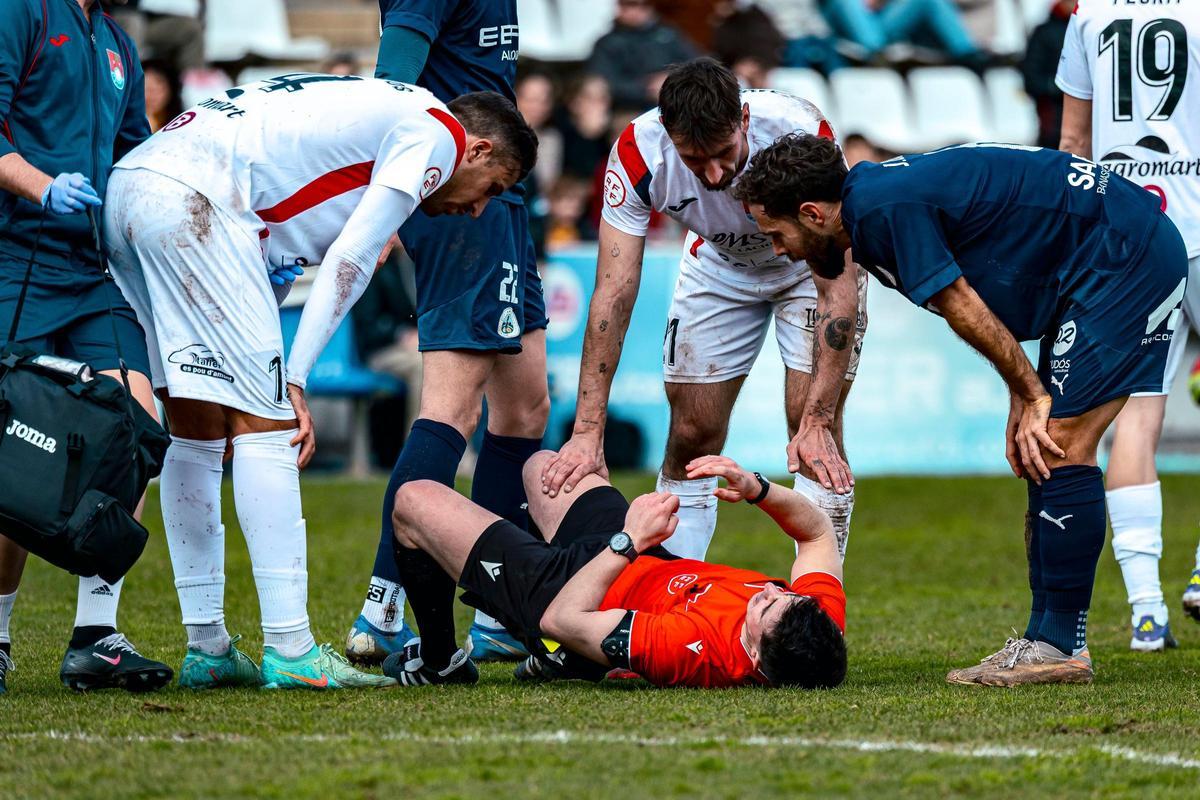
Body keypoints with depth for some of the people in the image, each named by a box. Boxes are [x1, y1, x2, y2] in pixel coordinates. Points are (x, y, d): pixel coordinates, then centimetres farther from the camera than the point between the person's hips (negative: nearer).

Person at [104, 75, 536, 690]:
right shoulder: (437, 132, 6)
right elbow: (349, 260, -3)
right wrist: (295, 379, -2)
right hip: (191, 199, -10)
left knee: (197, 427, 15)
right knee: (265, 420, -6)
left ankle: (206, 648, 18)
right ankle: (290, 651, -7)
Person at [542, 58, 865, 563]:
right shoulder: (639, 153, -33)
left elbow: (838, 287, -37)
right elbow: (613, 293, -31)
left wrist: (817, 422, -44)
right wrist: (588, 431, -37)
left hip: (811, 265, -2)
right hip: (718, 267, 2)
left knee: (813, 429, -16)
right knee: (692, 436, -1)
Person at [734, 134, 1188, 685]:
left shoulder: (883, 209, -20)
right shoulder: (873, 200, 11)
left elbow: (967, 313, -15)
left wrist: (1031, 394, -3)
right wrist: (1023, 399, 8)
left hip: (1126, 260, -10)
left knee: (1059, 449, -13)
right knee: (1046, 452, 9)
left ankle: (1058, 646, -11)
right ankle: (1053, 642, 10)